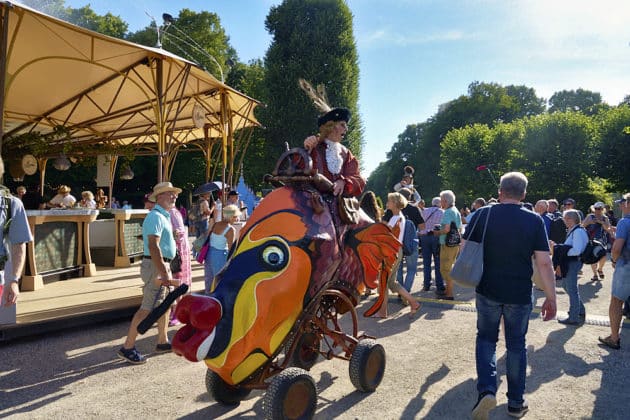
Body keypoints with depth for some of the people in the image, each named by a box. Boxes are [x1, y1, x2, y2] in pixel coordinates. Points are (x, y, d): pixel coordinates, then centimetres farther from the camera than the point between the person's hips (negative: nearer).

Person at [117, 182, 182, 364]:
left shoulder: (164, 216, 16)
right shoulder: (156, 216, -16)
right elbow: (153, 246, -26)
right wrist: (164, 274, -29)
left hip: (163, 265, 10)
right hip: (156, 267, -10)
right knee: (148, 309, -8)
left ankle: (162, 342, 28)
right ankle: (127, 347, 0)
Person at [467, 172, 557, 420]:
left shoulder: (482, 215, -7)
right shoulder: (534, 220, -7)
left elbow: (465, 251, -4)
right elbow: (544, 263, -9)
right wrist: (551, 297, -1)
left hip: (487, 292, 0)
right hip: (520, 295, 0)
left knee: (486, 339, 16)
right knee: (516, 345, 15)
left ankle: (486, 390, -2)